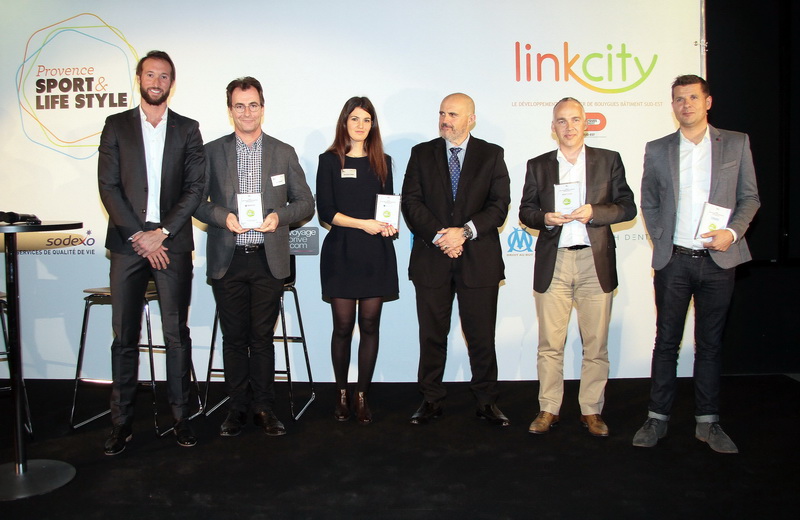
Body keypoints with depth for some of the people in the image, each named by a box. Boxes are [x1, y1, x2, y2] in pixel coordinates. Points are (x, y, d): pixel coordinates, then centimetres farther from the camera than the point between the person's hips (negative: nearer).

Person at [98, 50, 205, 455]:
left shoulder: (187, 129, 10)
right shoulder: (116, 126, 10)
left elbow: (195, 188, 2)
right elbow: (108, 186, 2)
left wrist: (161, 232, -8)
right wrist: (139, 236, -8)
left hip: (172, 243, 0)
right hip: (127, 243, 0)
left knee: (177, 333, 3)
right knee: (124, 336, 3)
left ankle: (181, 416, 12)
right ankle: (121, 421, 11)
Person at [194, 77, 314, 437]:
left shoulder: (284, 153, 8)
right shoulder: (211, 152, 7)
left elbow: (306, 203, 7)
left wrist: (280, 216, -12)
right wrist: (223, 217, -13)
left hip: (268, 260, 0)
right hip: (227, 260, 0)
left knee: (262, 337, 5)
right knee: (234, 337, 7)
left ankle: (264, 408, 17)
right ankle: (238, 407, 20)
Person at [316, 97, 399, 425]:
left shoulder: (382, 162, 13)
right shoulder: (330, 161, 4)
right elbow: (325, 211, -3)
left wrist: (389, 225, -7)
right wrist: (363, 224, -14)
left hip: (376, 253, 2)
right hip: (342, 251, -2)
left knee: (370, 325, 3)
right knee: (343, 326, 1)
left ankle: (362, 396, 13)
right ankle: (341, 394, 18)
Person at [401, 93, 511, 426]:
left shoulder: (492, 155, 7)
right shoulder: (421, 154, 9)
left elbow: (499, 205, -1)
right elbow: (411, 202, 0)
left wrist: (465, 231, -15)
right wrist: (438, 237, -13)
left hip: (479, 260, -1)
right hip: (431, 259, 1)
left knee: (482, 336, 5)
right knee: (432, 335, 8)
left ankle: (486, 401, 20)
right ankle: (431, 399, 21)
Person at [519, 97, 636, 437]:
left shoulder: (609, 160, 9)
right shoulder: (538, 166, 13)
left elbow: (627, 207, 5)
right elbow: (525, 211, 11)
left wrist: (594, 212, -12)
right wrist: (545, 218, -10)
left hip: (595, 261, 0)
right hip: (552, 263, 1)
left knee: (596, 344, 3)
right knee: (549, 344, 3)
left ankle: (591, 411, 15)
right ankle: (548, 410, 14)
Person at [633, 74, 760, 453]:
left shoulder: (736, 144, 6)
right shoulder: (657, 150, 8)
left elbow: (750, 197, 6)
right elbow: (648, 203, 12)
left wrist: (732, 232, -9)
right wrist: (661, 239, 1)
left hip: (718, 259, 0)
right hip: (673, 261, 0)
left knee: (710, 344, 8)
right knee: (666, 341, 5)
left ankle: (707, 422, 19)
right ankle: (657, 419, 15)